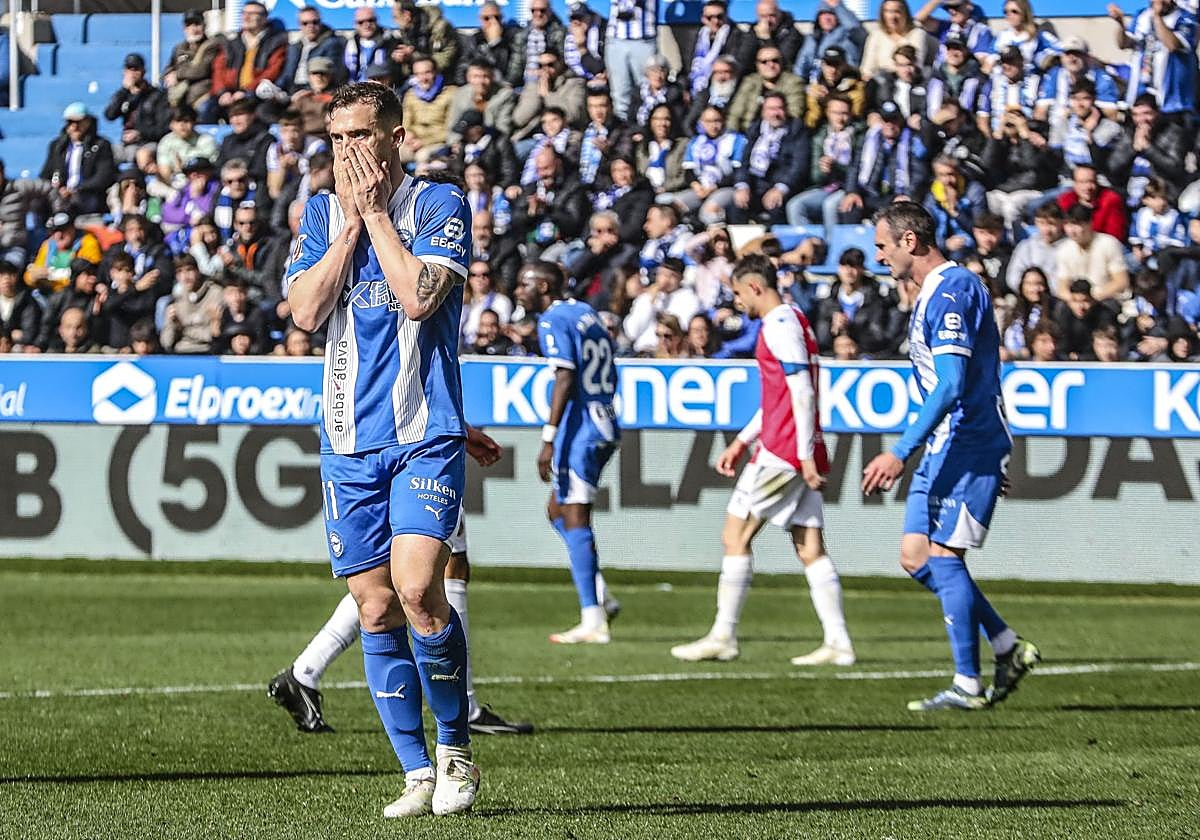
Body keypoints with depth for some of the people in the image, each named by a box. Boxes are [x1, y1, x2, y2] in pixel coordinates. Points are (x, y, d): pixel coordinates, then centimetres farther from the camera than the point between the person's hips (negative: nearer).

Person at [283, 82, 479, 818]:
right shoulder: (322, 213, 11)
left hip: (425, 433, -4)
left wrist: (376, 212, -9)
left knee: (417, 588, -19)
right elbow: (306, 311, -2)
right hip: (350, 443, 5)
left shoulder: (440, 204, -2)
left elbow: (420, 295, -17)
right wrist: (351, 222, -5)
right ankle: (419, 774, 10)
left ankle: (457, 750, -1)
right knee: (376, 608, 2)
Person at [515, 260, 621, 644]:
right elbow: (609, 375, 19)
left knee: (574, 518, -6)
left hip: (579, 430, -9)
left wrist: (549, 439, -22)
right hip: (605, 428, 9)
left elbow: (566, 379, -20)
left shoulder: (552, 322, -10)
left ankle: (592, 622, -9)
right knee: (558, 510, 19)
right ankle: (600, 598, 11)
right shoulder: (586, 312, 16)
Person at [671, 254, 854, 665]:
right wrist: (742, 441, 27)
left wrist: (806, 455, -21)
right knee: (810, 549, 4)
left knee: (735, 535, -4)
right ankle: (838, 643, -2)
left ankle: (723, 637, -3)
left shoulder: (780, 324, -10)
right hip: (799, 452, 9)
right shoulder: (793, 321, 21)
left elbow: (802, 392, -18)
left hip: (782, 450, -9)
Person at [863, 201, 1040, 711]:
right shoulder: (934, 292, 17)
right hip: (947, 446, 10)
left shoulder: (951, 291, -16)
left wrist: (900, 452, -27)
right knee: (916, 555, 7)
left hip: (968, 445, -10)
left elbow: (951, 386, -24)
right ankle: (1009, 649, 12)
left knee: (942, 554, -10)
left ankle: (968, 685, -8)